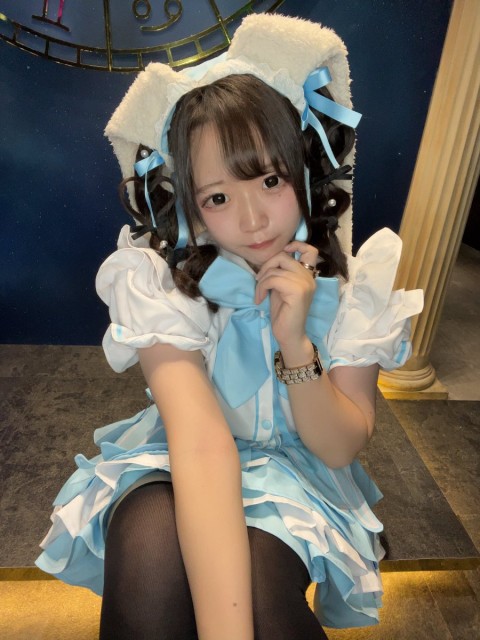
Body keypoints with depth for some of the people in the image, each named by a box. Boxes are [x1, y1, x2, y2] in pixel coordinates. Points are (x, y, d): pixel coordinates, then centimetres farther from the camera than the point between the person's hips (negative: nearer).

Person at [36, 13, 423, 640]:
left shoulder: (355, 280, -13)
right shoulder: (156, 276, -20)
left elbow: (341, 449, -12)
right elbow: (202, 439, -32)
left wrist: (295, 344, -28)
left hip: (295, 471, 1)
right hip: (178, 465, 0)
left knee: (256, 580, -31)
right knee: (150, 548, -33)